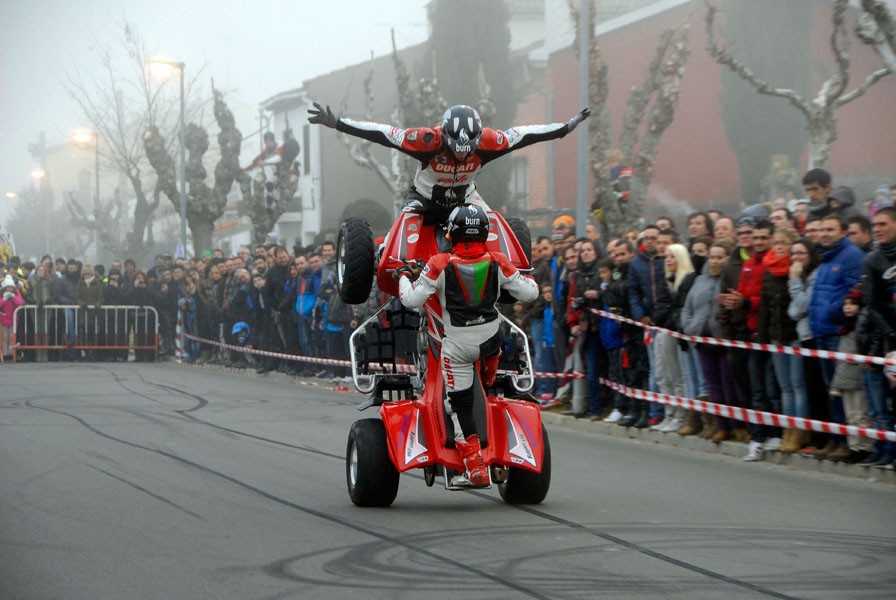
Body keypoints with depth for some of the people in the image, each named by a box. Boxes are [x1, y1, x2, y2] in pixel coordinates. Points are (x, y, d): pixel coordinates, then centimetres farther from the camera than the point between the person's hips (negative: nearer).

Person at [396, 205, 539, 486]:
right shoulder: (497, 262, -8)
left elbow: (412, 300, -12)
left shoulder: (440, 264, -16)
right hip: (491, 337, 3)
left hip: (458, 345, -3)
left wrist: (403, 276, 7)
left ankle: (475, 468, 0)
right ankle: (489, 385, 58)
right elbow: (529, 293, 0)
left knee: (461, 406, 4)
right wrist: (526, 277, 22)